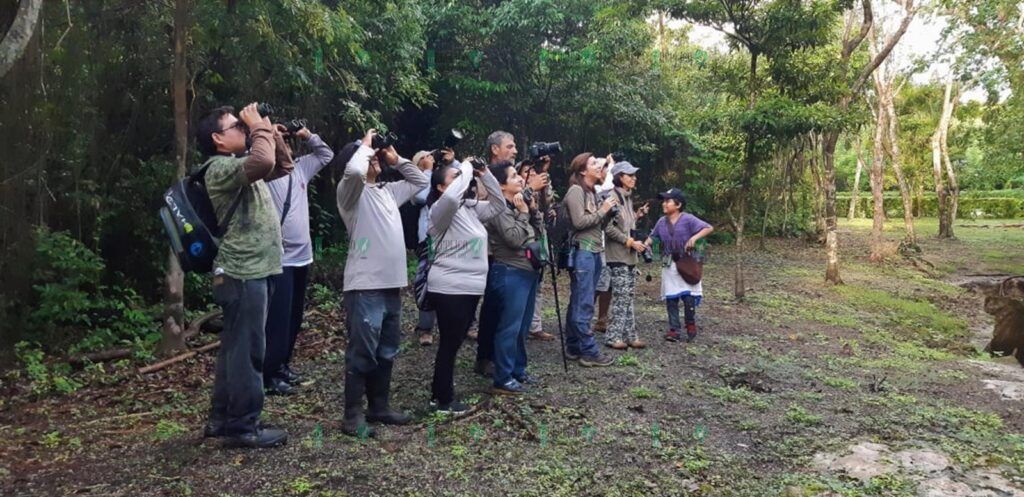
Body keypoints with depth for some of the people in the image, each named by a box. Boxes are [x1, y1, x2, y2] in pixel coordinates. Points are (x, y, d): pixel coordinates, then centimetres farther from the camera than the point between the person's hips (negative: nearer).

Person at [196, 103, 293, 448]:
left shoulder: (240, 165, 17)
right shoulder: (220, 167, -13)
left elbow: (283, 165, 25)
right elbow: (263, 162, -31)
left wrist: (271, 131, 13)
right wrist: (259, 126, -14)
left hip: (252, 270, 10)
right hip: (243, 273, -10)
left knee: (235, 349, 15)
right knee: (246, 351, -4)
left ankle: (222, 419, 26)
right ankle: (243, 426, 5)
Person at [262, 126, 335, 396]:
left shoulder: (300, 167, 14)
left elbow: (326, 155, 25)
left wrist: (309, 136, 13)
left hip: (302, 256, 8)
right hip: (279, 258, -8)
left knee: (294, 317, 15)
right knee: (279, 319, -8)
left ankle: (282, 365, 27)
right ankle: (269, 375, 1)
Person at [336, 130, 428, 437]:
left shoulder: (388, 192, 19)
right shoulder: (351, 191, -3)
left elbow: (421, 181, 31)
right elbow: (353, 170, -26)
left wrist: (396, 160, 20)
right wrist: (365, 144, -8)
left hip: (392, 285, 8)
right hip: (365, 286, -8)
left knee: (386, 352, 15)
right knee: (362, 353, -4)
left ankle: (379, 407, 27)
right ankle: (353, 417, 5)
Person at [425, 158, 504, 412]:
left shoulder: (471, 208, 11)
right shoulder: (441, 209, -13)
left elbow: (498, 205, 17)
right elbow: (452, 195, -35)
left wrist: (485, 175, 6)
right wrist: (466, 168, -19)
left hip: (470, 287, 9)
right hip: (449, 288, -9)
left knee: (454, 342, 18)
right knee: (449, 344, 2)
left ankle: (440, 392, 32)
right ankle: (443, 400, 15)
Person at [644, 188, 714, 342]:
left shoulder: (688, 219, -9)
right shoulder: (662, 222, 8)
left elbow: (709, 228, -13)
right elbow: (653, 236, 17)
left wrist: (695, 237, -26)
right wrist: (645, 245, -3)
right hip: (668, 265, 5)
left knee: (688, 296, -7)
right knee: (671, 298, 3)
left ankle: (691, 324, 17)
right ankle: (674, 329, 10)